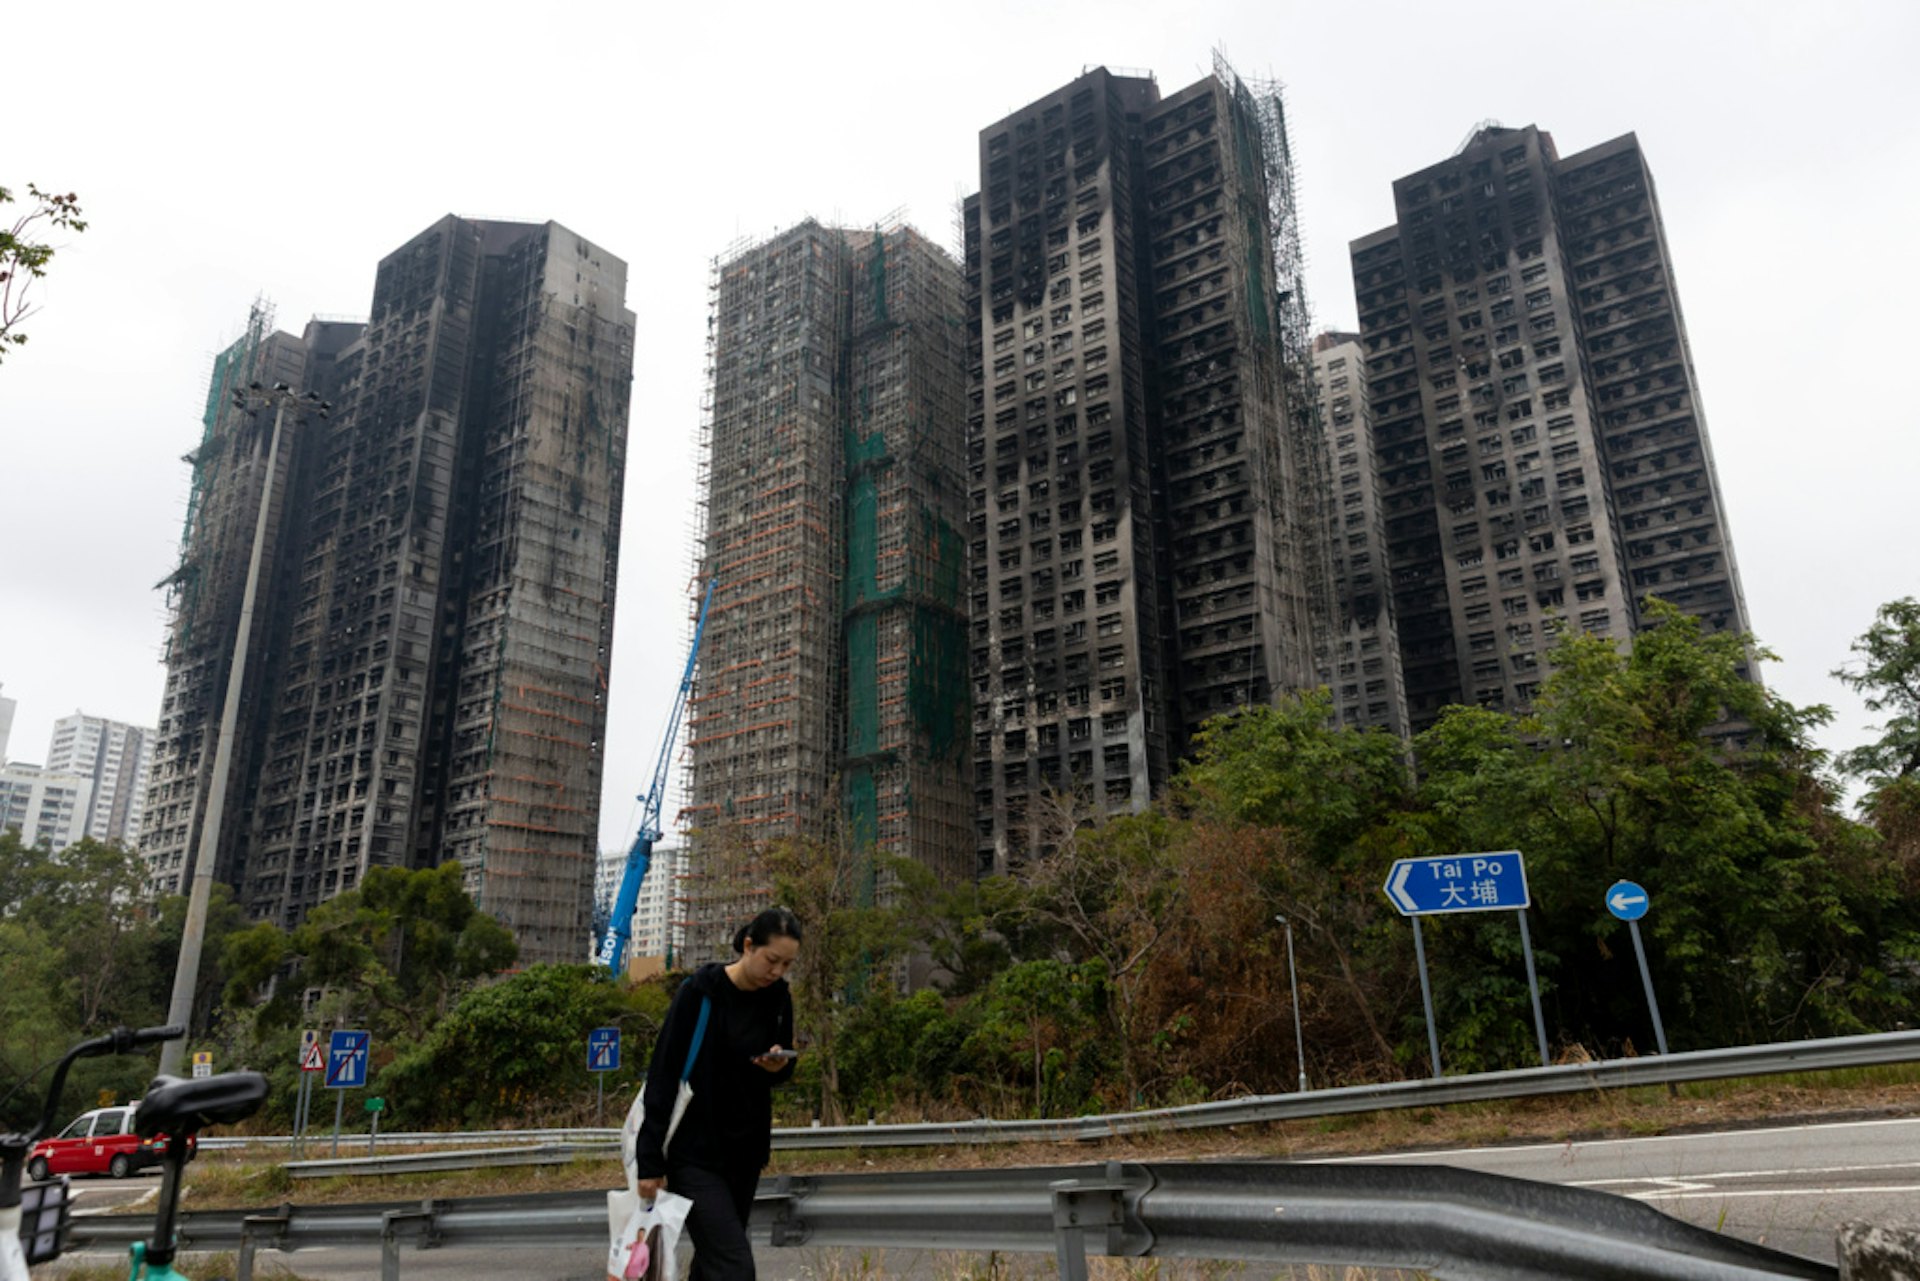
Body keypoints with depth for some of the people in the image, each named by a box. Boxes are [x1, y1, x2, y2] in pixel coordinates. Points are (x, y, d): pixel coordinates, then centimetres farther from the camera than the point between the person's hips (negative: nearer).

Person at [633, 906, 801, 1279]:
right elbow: (663, 1075, -14)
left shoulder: (778, 997, 0)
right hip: (695, 1153, -6)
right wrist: (650, 1160, -15)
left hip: (746, 1150, 6)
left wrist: (779, 1066, -12)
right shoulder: (699, 992, -16)